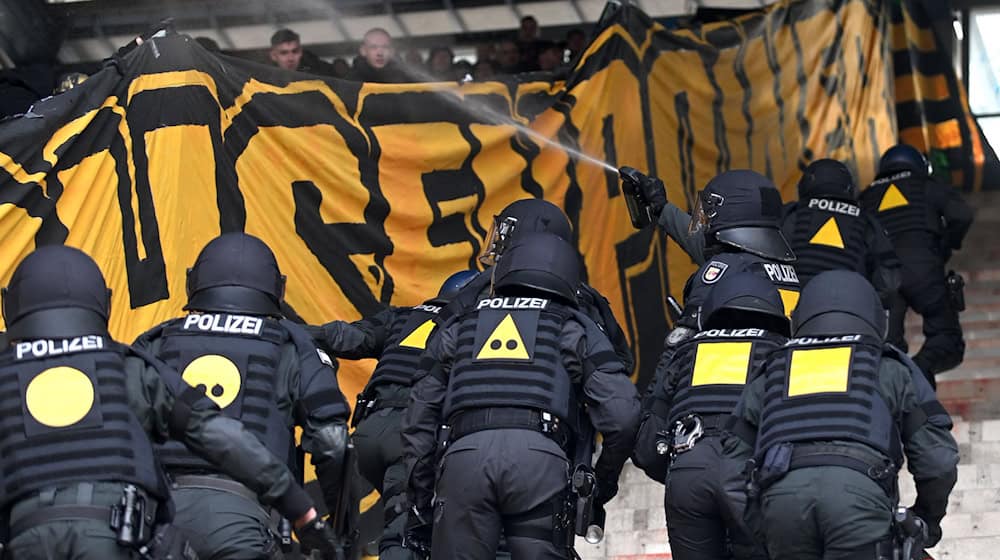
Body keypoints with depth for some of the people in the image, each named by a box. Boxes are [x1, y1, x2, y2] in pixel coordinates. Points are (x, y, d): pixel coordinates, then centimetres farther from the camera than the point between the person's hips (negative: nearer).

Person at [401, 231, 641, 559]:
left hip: (464, 454, 2)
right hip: (541, 458, -1)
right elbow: (620, 414, 9)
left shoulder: (458, 328, 30)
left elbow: (419, 421, 24)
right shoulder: (574, 329, 22)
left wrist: (419, 505, 27)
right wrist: (602, 488, 22)